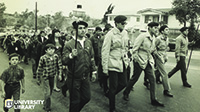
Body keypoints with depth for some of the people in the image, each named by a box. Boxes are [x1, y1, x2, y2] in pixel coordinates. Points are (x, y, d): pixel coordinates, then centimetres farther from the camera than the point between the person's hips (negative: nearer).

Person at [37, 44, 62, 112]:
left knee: (50, 92, 17)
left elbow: (59, 66, 4)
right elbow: (39, 69, -9)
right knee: (47, 93, -5)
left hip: (52, 76, 5)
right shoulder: (43, 58, -17)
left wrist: (59, 74, -2)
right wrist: (39, 80, -1)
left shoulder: (56, 57, -8)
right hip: (45, 77, -4)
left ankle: (45, 105, 40)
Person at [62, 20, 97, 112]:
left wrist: (93, 71, 10)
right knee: (75, 101, 8)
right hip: (74, 78, -5)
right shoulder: (69, 44, -13)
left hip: (85, 77, 5)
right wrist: (71, 55, -33)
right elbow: (64, 61, -16)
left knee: (87, 97, 18)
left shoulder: (88, 42, 3)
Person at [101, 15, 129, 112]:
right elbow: (105, 51, -14)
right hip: (113, 63, -7)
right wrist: (105, 68, -13)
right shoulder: (110, 34, -14)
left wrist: (125, 55, 13)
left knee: (123, 83, 12)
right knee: (114, 86, 3)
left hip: (122, 63, 7)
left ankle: (109, 94, 40)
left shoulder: (125, 33, 6)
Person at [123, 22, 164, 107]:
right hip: (139, 61, -7)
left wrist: (151, 59, 11)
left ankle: (153, 100, 14)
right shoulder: (142, 36, -16)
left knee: (152, 79, 3)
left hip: (148, 62, 7)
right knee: (134, 78, 7)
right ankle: (126, 93, 30)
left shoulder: (153, 38, 6)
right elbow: (134, 49, -16)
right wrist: (137, 60, -15)